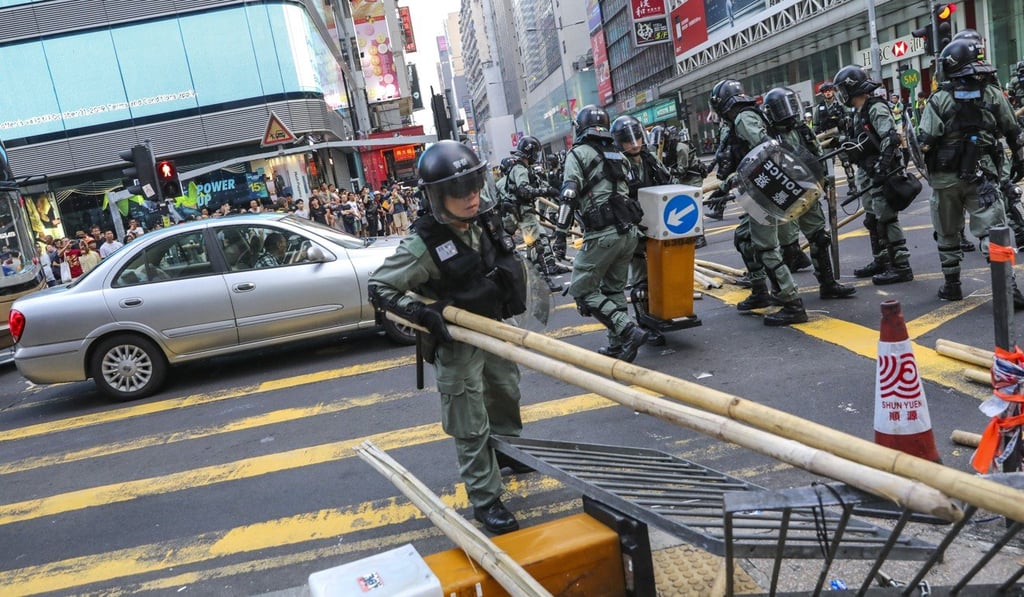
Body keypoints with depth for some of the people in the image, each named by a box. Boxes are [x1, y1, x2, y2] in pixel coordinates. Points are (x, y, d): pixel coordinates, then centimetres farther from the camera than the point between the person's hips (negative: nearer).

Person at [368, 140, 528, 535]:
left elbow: (509, 261, 15)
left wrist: (516, 292, 4)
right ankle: (485, 501, 18)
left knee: (507, 396, 26)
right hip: (456, 344, -7)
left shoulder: (487, 222, -7)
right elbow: (379, 288, -19)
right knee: (471, 429, 3)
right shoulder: (424, 245, -26)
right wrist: (422, 313, -29)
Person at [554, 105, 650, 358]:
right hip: (629, 230, 8)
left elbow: (569, 194, -13)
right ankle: (618, 346, 20)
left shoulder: (578, 153, -2)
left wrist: (562, 231, -13)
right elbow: (627, 191, 17)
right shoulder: (618, 155, 18)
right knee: (614, 289, 18)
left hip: (603, 233, -7)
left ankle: (629, 331, -10)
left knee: (582, 290, 0)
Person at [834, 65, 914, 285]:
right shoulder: (859, 113, 16)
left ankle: (901, 267, -4)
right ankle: (881, 262, 27)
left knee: (887, 220, -9)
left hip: (882, 175, -10)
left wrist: (881, 168, -29)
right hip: (869, 175, 10)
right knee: (872, 220, 16)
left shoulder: (876, 108, -13)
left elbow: (890, 138, -23)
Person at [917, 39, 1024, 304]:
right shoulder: (993, 95, 2)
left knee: (947, 234, 13)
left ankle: (951, 285, 20)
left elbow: (925, 142, -13)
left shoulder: (939, 99, -9)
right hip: (982, 176, 1)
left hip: (945, 178, -1)